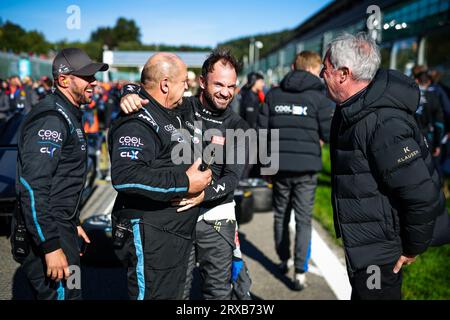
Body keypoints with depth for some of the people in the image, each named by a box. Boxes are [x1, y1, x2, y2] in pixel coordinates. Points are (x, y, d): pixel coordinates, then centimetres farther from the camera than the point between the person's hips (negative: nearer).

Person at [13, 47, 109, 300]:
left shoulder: (68, 115, 14)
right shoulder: (50, 119, -18)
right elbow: (32, 188, -25)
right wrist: (51, 247, -26)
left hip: (60, 228, 10)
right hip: (44, 233, -10)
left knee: (61, 292, 20)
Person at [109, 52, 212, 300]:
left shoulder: (171, 115, 15)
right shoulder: (137, 122, -19)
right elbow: (125, 176, -33)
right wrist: (185, 183, -26)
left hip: (176, 232, 10)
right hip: (149, 236, -10)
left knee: (173, 293, 21)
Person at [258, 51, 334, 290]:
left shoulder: (273, 94, 3)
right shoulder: (319, 97, -5)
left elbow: (262, 130, 2)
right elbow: (330, 134, -8)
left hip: (279, 165, 3)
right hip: (306, 167, -2)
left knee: (281, 215, 19)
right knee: (303, 219, 6)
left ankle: (284, 260, 33)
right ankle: (300, 272, 5)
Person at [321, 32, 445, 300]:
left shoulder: (383, 125, -30)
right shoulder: (353, 109, 2)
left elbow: (423, 195, -28)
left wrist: (414, 247, -15)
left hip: (377, 254, -9)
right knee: (359, 294, 25)